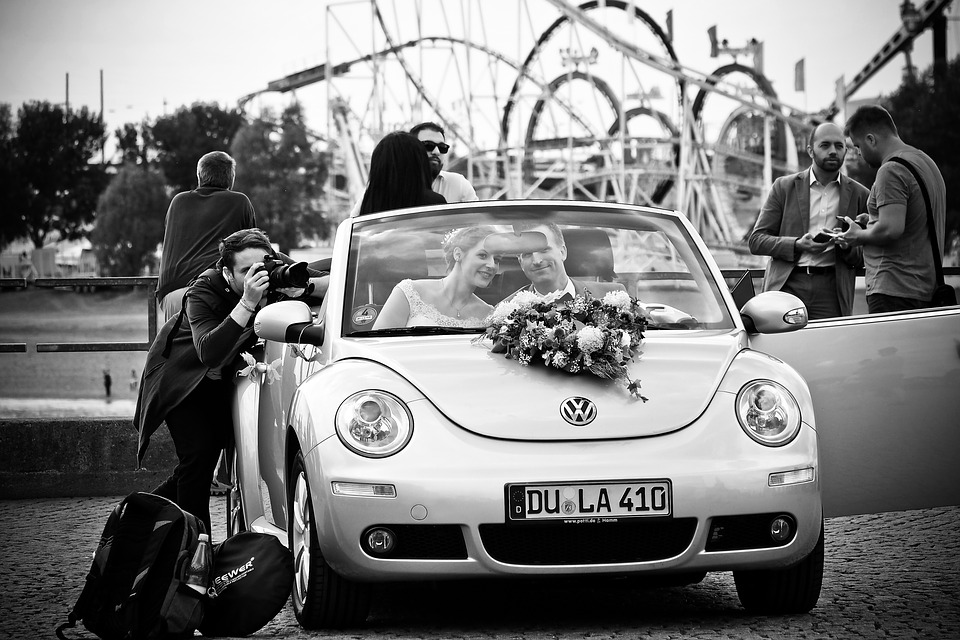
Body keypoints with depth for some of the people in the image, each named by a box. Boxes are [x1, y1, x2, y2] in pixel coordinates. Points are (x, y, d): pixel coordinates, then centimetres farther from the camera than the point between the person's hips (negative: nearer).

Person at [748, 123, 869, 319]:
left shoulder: (859, 194, 12)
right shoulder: (784, 187, 10)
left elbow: (865, 257, 14)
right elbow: (756, 241, 5)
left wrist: (847, 246, -9)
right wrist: (796, 245, -12)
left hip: (831, 290, 1)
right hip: (787, 285, -1)